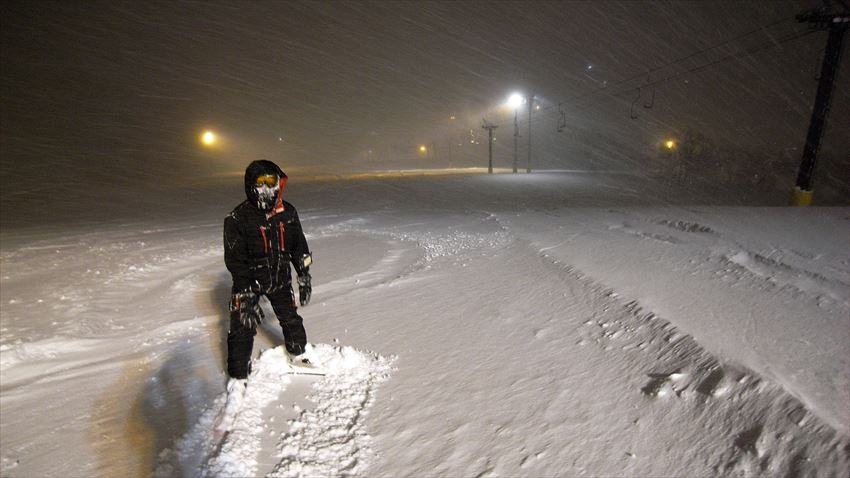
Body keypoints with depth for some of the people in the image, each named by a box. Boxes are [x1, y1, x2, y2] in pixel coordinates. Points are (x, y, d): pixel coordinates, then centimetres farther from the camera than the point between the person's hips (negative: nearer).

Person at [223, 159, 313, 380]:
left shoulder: (288, 212, -8)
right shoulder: (238, 218, -21)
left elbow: (299, 247, 2)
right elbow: (235, 260, -20)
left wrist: (304, 277, 2)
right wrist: (247, 293, -22)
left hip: (280, 278, 4)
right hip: (249, 281, -4)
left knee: (291, 318, 19)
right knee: (243, 328, -1)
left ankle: (298, 353, 45)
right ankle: (238, 374, 20)